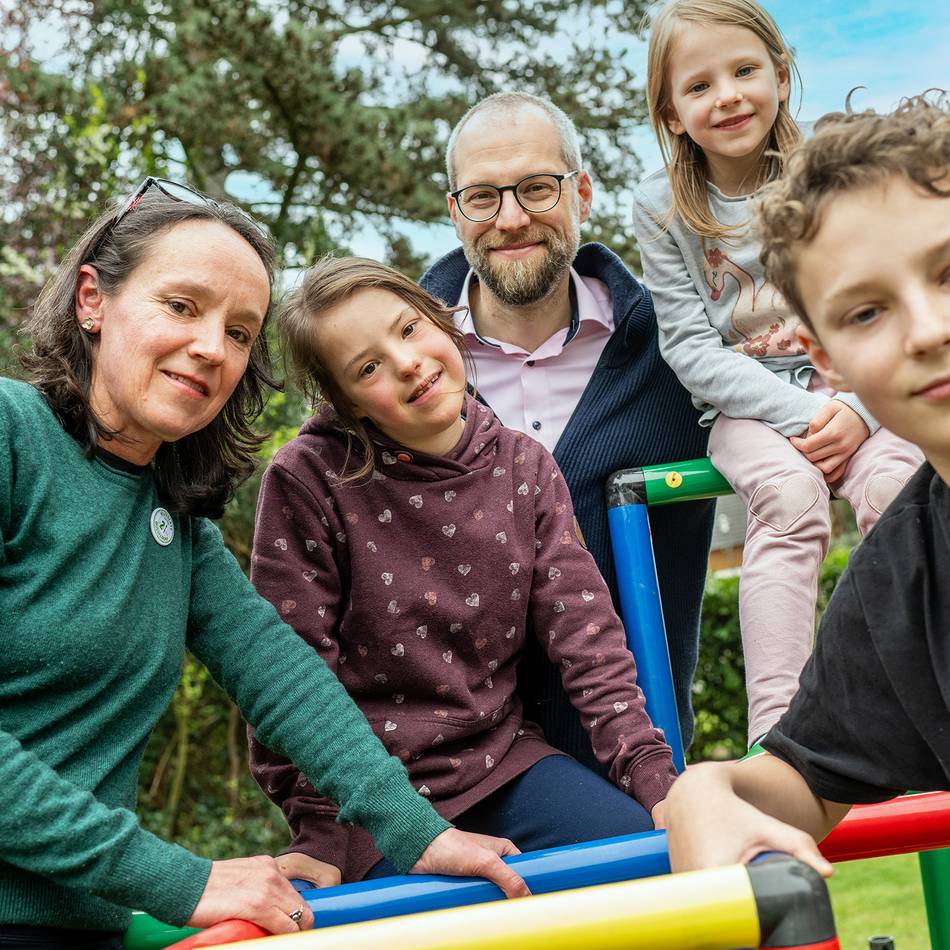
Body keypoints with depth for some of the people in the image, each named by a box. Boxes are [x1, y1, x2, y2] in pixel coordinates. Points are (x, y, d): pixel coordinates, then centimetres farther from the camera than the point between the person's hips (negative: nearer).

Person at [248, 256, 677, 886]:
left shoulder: (523, 468, 0)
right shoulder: (308, 480, -12)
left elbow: (585, 633, -2)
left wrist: (656, 779, -10)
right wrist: (324, 837, -11)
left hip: (501, 760, 4)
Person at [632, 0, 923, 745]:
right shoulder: (662, 207, -2)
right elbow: (692, 348, -7)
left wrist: (859, 407, -18)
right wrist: (797, 412, -19)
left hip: (845, 385, 1)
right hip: (744, 404, -1)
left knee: (894, 481, -30)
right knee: (790, 496, -32)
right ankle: (777, 726, -33)